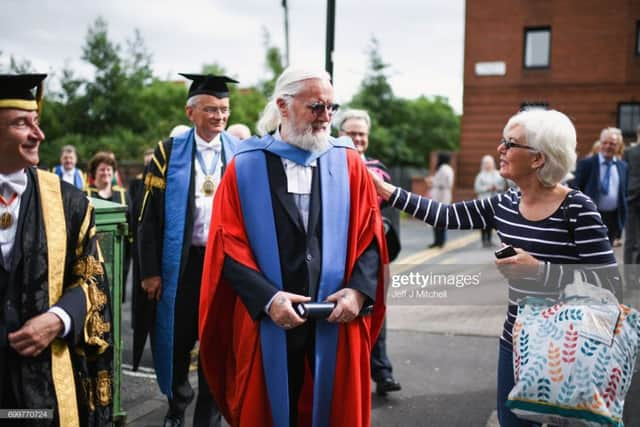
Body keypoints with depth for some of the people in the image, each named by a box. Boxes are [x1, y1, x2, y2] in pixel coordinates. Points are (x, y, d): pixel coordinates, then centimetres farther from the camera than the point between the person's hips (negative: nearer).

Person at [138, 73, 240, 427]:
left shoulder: (240, 155, 3)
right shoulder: (169, 153, 0)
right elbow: (150, 215, -1)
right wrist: (150, 271, -6)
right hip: (181, 261, 0)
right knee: (178, 339, 11)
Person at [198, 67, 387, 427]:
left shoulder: (348, 163, 5)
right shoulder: (246, 167, 0)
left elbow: (371, 235, 2)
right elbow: (228, 244, -6)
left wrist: (358, 290, -13)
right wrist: (267, 298, -16)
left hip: (337, 319, 1)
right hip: (266, 322, -1)